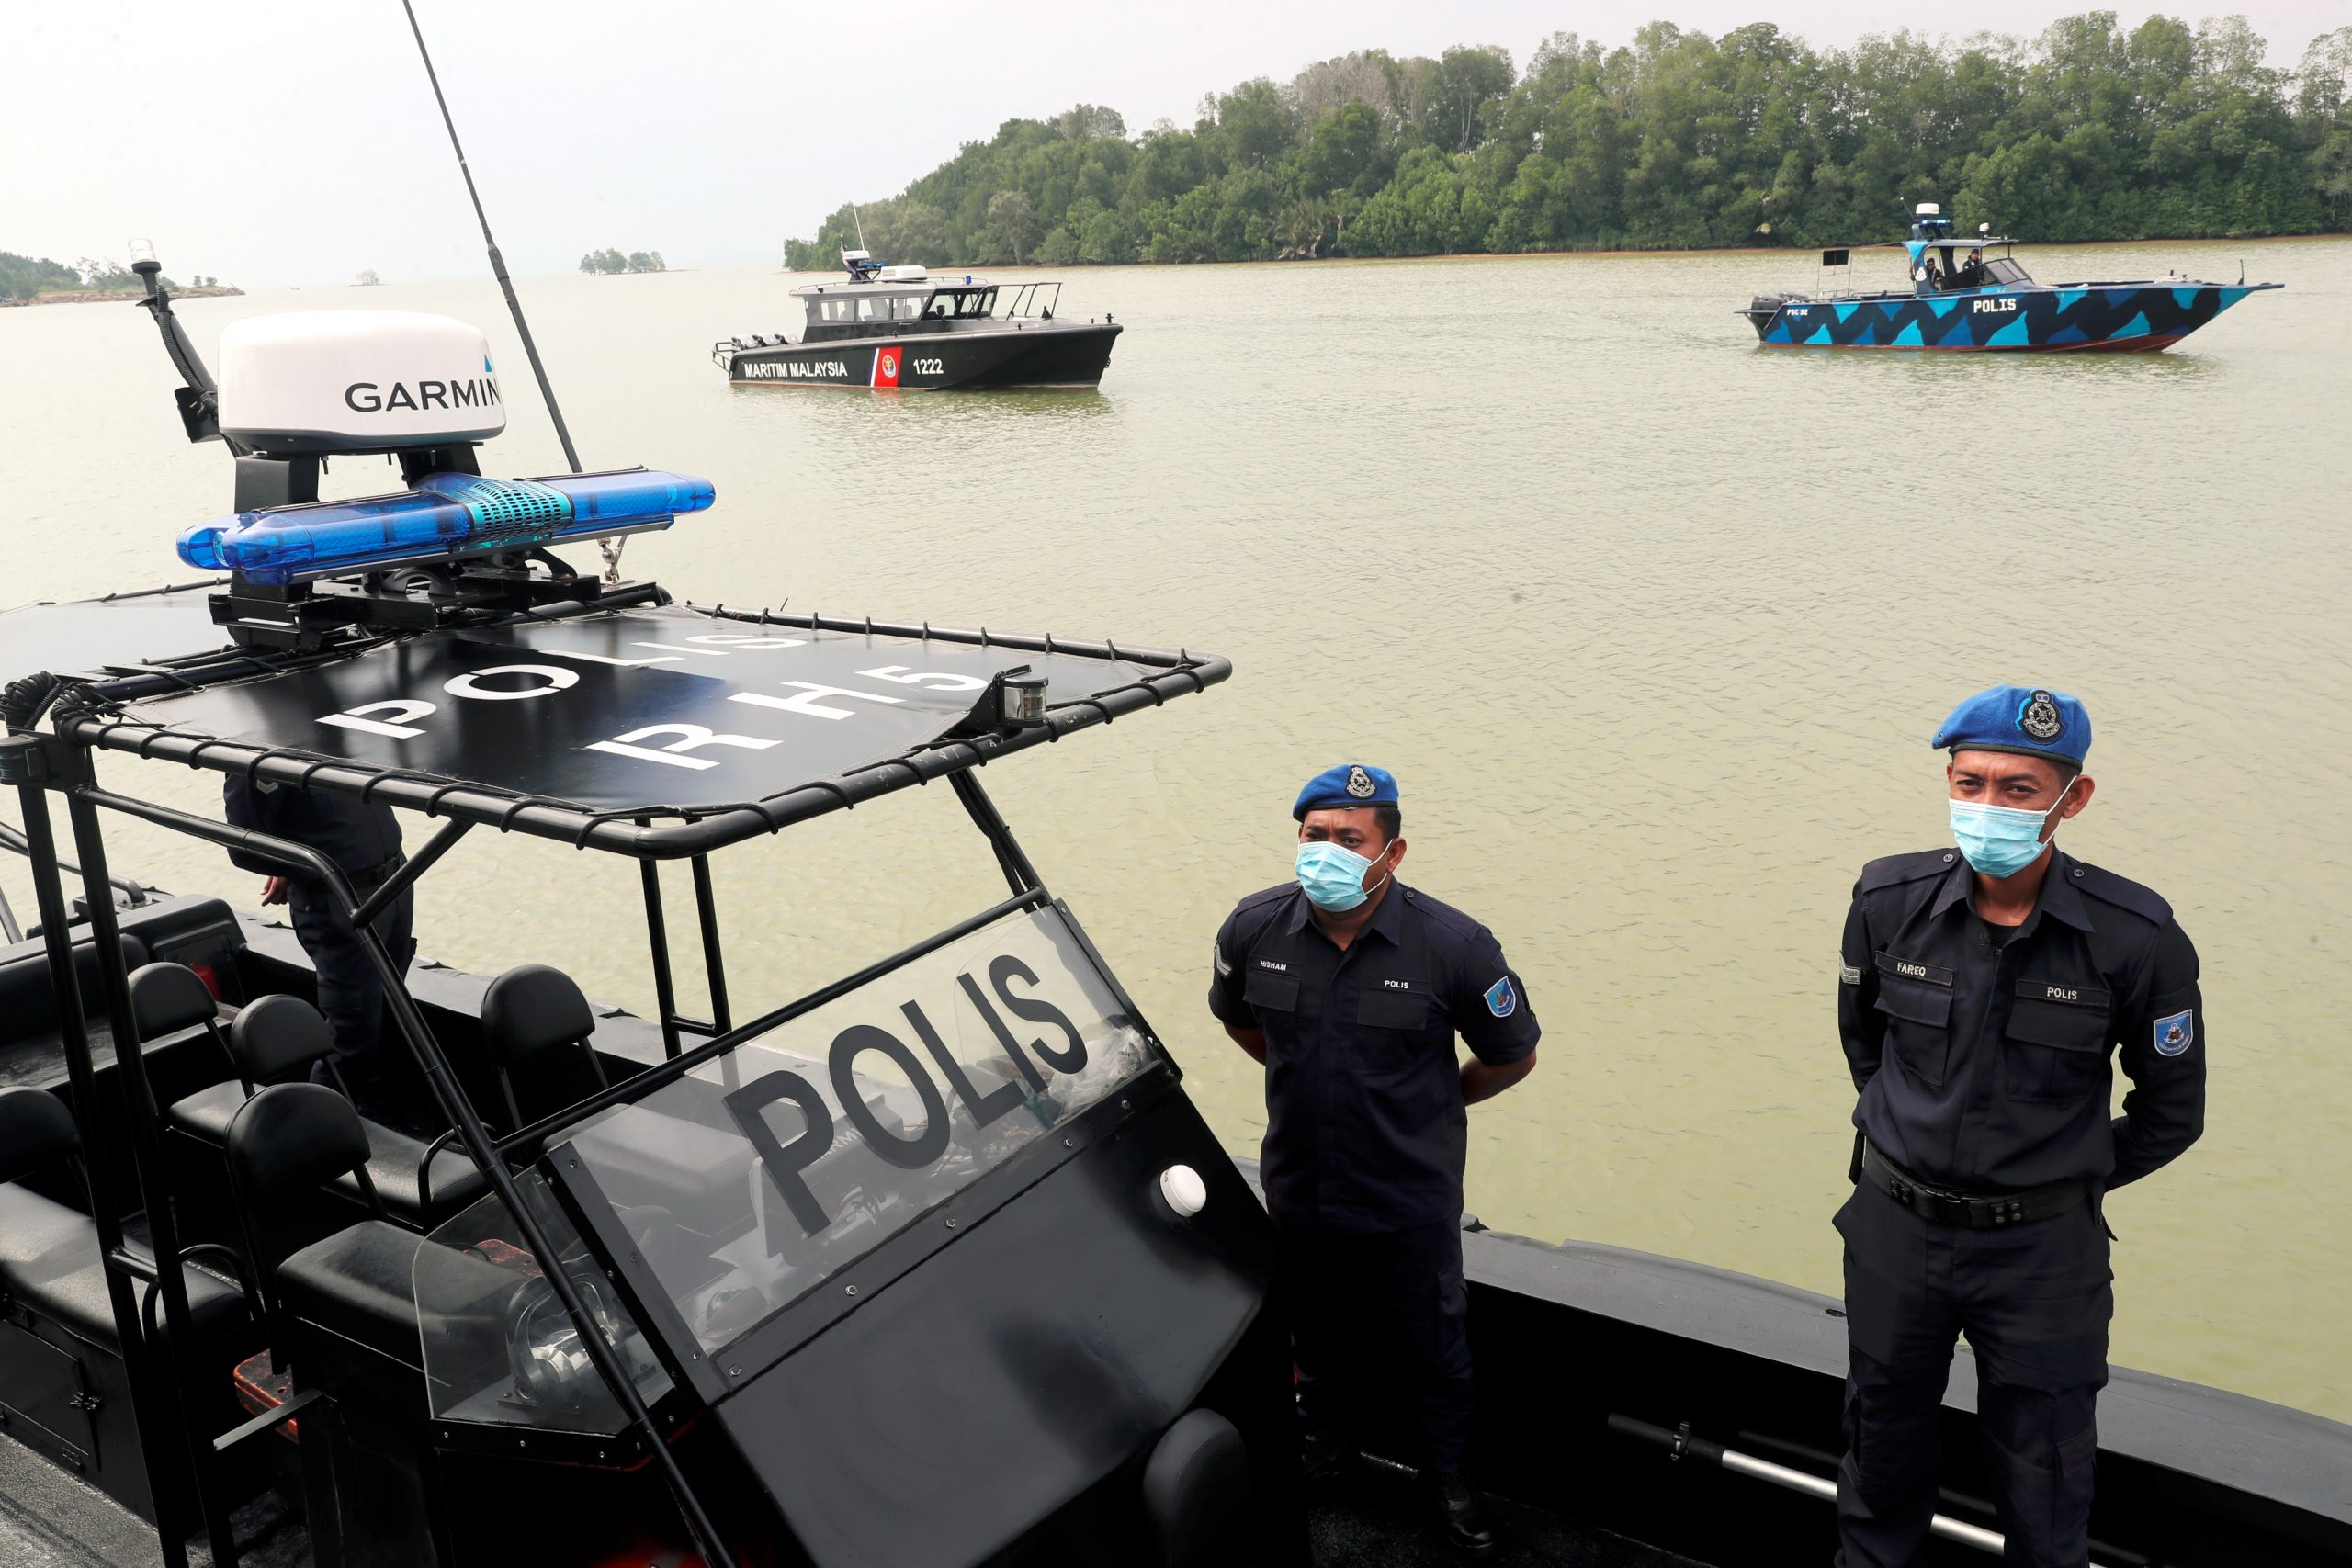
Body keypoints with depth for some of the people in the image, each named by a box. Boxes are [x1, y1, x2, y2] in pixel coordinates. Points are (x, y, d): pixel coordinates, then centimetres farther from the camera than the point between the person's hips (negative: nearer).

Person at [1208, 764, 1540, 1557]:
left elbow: (1514, 1055, -6)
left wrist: (1433, 1101, 3)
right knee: (1320, 1332, 25)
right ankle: (1325, 1442, 53)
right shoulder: (1254, 928, -14)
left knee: (1432, 1341, 18)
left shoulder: (1453, 946, -23)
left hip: (1413, 1198, -2)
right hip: (1299, 1187, 3)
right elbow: (1235, 1016, 9)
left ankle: (1447, 1471, 44)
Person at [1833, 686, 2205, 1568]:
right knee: (1883, 1444, 22)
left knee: (2044, 1488, 13)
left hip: (2042, 1254, -2)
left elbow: (2171, 1112, -2)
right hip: (1895, 1230, 3)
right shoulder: (1889, 901, -11)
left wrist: (2067, 1181, 4)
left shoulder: (2136, 939, -18)